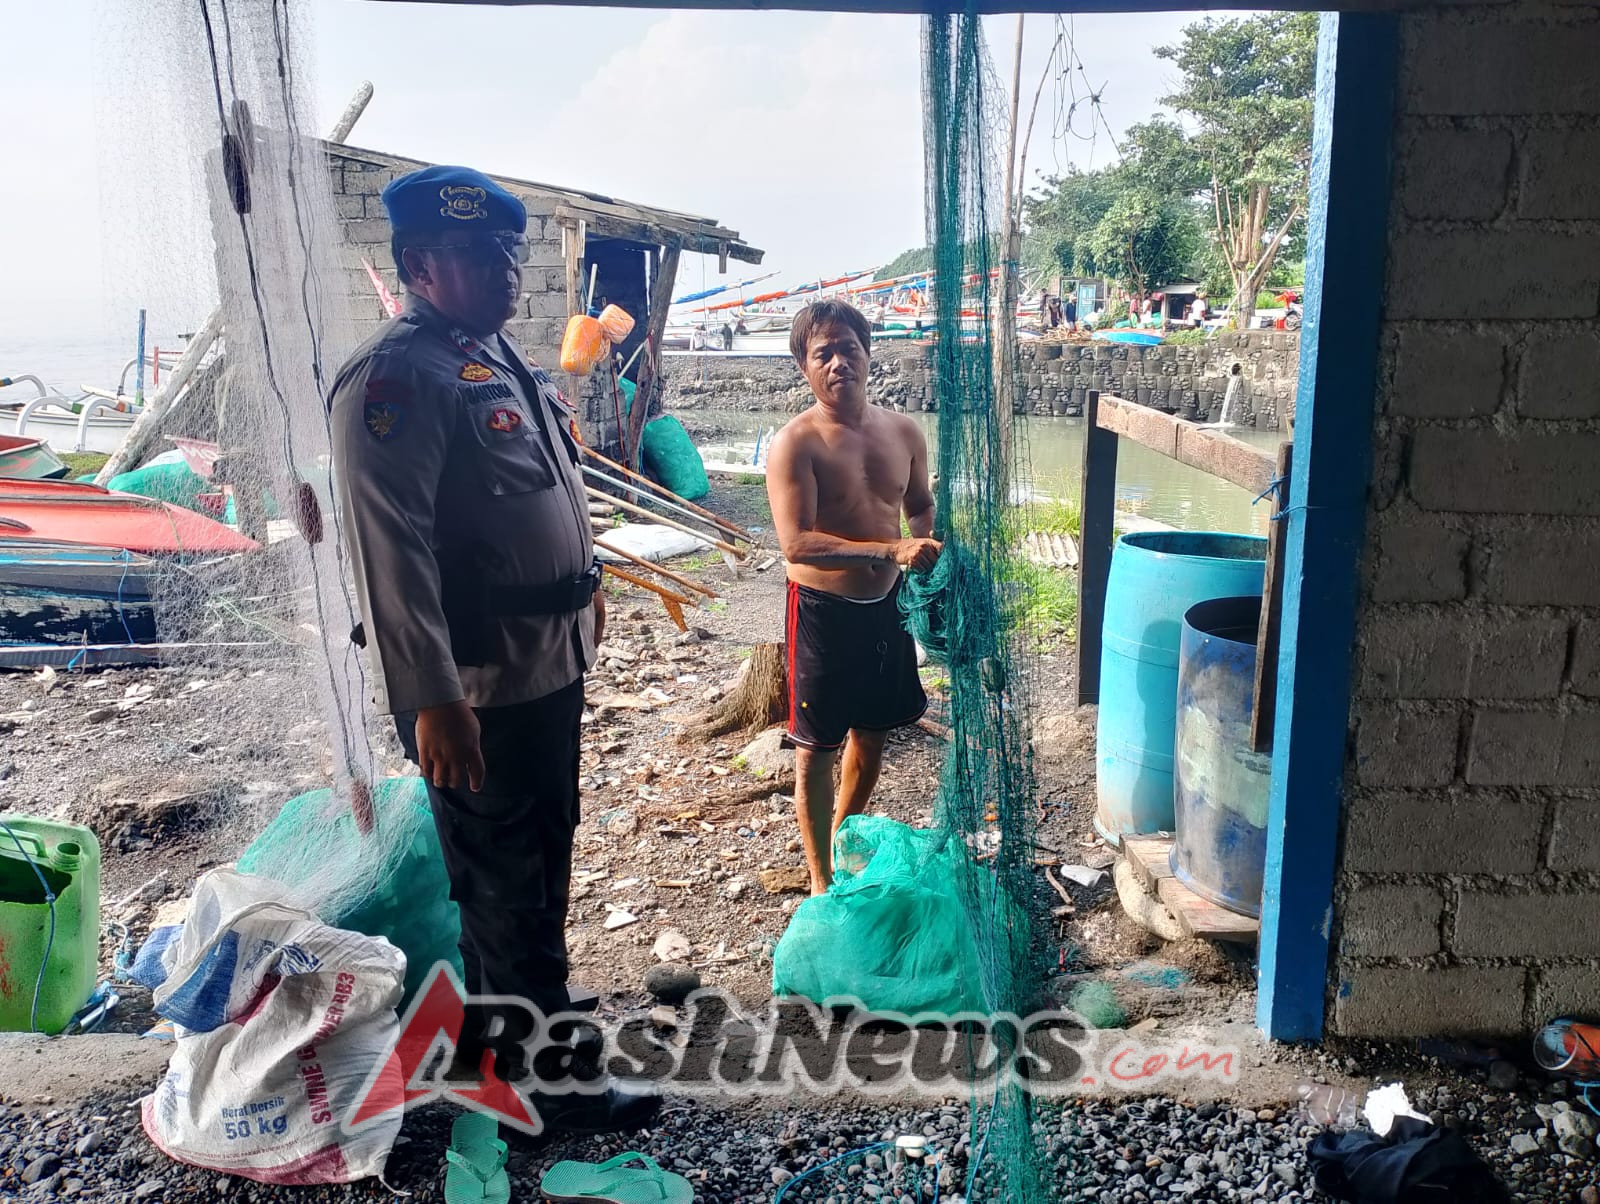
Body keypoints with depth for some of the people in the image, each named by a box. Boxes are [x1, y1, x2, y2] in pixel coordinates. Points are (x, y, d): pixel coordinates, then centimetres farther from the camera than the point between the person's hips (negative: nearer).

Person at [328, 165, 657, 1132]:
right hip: (476, 684, -10)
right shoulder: (399, 376, -18)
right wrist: (433, 697, -26)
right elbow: (392, 549, -24)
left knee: (536, 860, 22)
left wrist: (585, 582, 24)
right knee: (510, 879, 5)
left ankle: (490, 1029, 43)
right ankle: (552, 1073, 22)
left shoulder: (504, 358, 12)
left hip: (549, 662, 10)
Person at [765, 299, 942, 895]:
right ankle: (822, 879, 20)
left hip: (887, 606, 6)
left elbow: (920, 506, 18)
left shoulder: (903, 432, 2)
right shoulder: (795, 443, -16)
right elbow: (796, 543, -26)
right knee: (817, 748, 4)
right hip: (824, 611, -6)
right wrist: (891, 550, -31)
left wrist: (926, 561, -2)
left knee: (872, 734, 19)